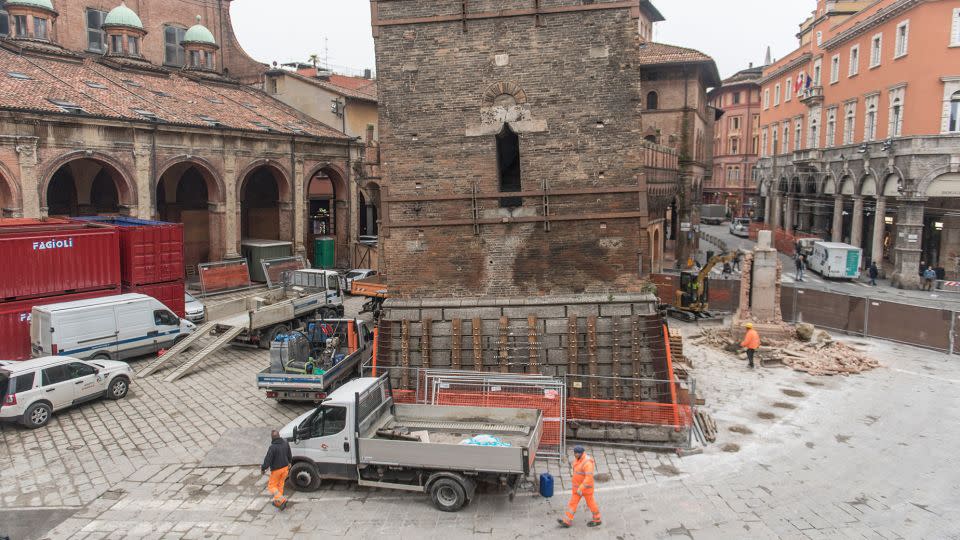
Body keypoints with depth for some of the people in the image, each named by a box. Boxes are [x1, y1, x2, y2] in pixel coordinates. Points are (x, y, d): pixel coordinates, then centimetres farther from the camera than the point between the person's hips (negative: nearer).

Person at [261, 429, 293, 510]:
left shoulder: (272, 447, -26)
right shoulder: (285, 444, -5)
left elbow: (267, 461, -21)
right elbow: (290, 456, 10)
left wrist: (263, 468, -3)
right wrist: (288, 463, 28)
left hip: (276, 470, -6)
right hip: (285, 468, 6)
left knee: (271, 486, 10)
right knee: (280, 485, 22)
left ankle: (282, 500, -6)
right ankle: (277, 502, 32)